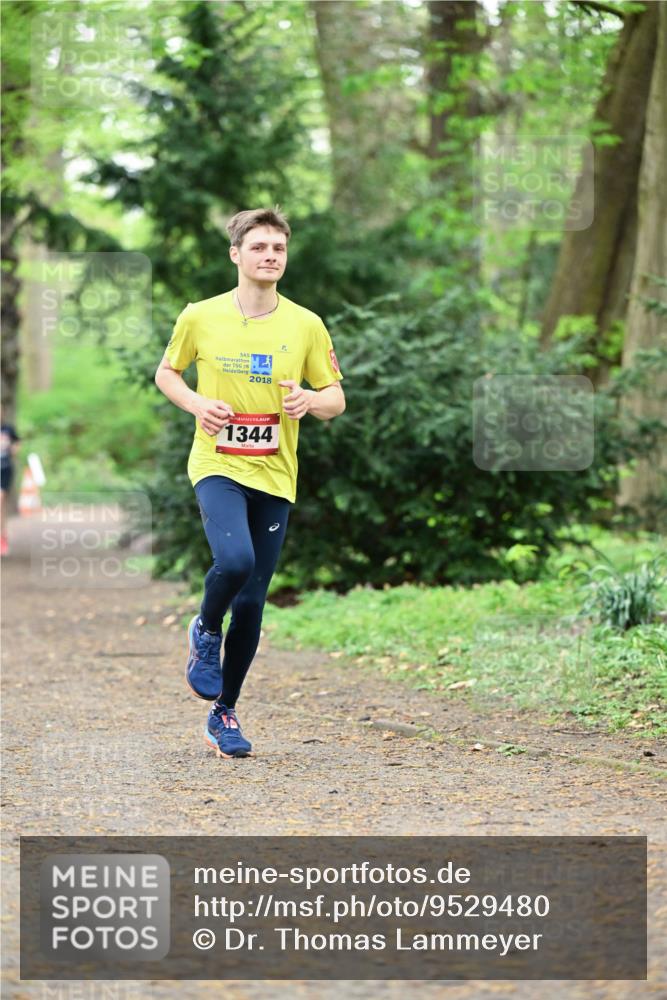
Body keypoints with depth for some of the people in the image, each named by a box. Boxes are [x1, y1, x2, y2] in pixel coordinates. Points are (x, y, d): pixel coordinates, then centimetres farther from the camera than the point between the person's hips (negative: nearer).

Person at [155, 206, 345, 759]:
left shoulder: (306, 326, 1)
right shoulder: (201, 317, -1)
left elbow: (336, 399, 8)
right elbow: (166, 373, 13)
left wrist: (310, 400, -15)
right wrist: (196, 403, -7)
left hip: (275, 476, 2)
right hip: (217, 466, -2)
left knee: (252, 602, 4)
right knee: (234, 559, -29)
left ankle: (225, 714, 19)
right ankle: (205, 631, 4)